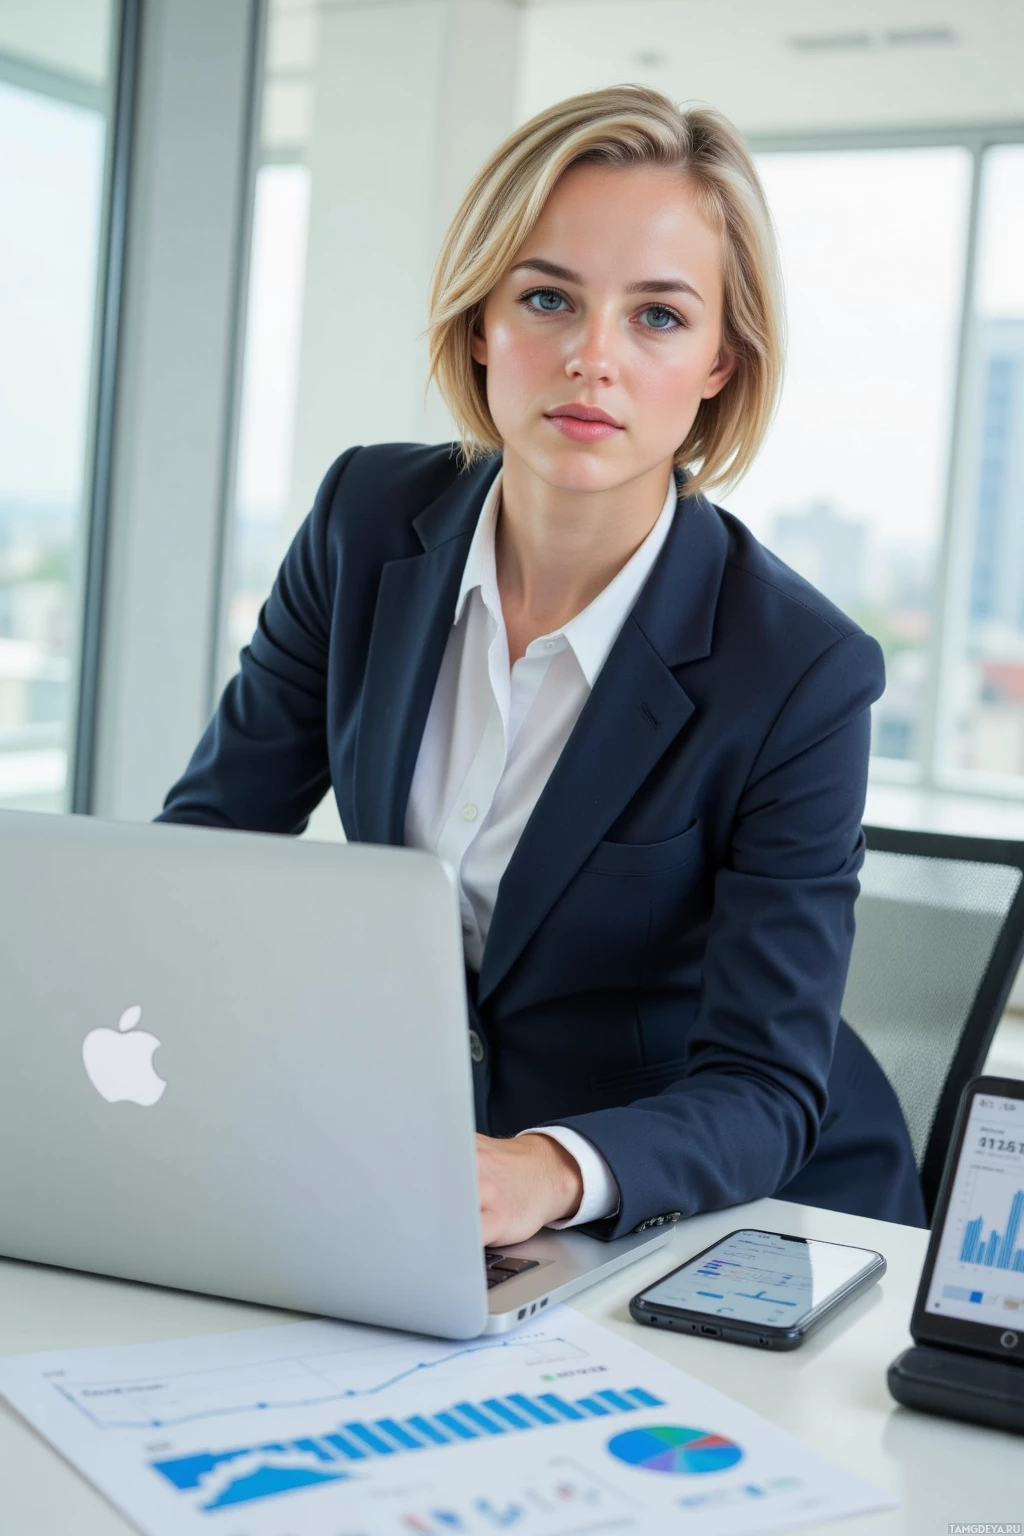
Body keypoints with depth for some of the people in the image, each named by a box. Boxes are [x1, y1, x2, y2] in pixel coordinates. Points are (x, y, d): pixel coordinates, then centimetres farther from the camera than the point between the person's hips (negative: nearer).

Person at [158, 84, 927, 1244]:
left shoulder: (799, 673, -19)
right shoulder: (369, 519, -6)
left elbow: (764, 1089, -18)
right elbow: (212, 830, 1)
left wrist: (552, 1172, -39)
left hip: (734, 1225, -3)